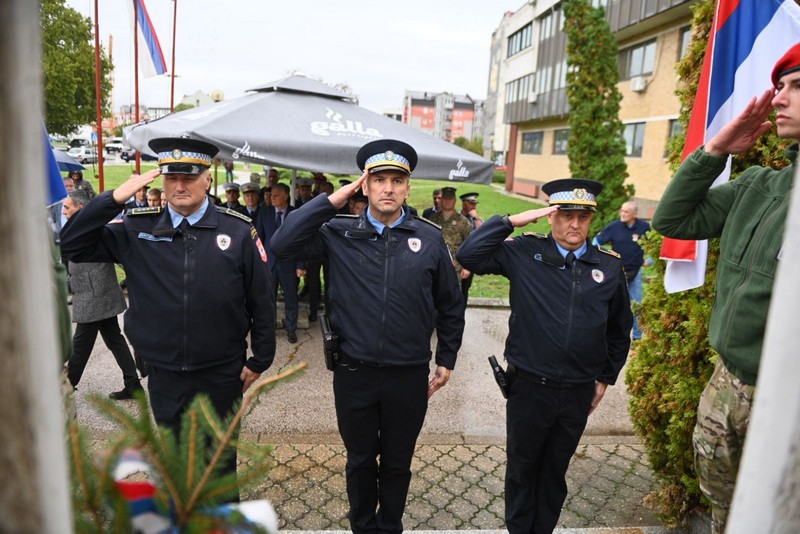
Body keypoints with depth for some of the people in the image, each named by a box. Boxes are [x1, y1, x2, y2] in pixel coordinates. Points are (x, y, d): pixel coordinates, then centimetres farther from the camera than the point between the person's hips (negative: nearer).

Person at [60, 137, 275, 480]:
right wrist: (114, 198, -16)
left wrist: (260, 361, -3)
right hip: (163, 375, 2)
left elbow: (261, 301, -6)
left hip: (222, 375, -2)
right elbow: (70, 246, -6)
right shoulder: (138, 230, -3)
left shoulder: (239, 231, -9)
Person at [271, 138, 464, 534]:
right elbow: (283, 246, -16)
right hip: (354, 372, 0)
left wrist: (446, 359, 8)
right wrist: (332, 201, -15)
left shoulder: (430, 239, -3)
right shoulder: (338, 234, -4)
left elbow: (450, 305, 5)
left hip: (409, 375, 0)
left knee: (397, 463, 21)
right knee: (360, 460, 22)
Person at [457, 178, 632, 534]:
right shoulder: (524, 253, -8)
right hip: (529, 387, -2)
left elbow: (619, 329, 10)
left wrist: (606, 378, 12)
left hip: (579, 393, 2)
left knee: (555, 471, 21)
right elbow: (469, 255, -18)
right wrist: (512, 221, -18)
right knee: (521, 467, 18)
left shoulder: (610, 267, 0)